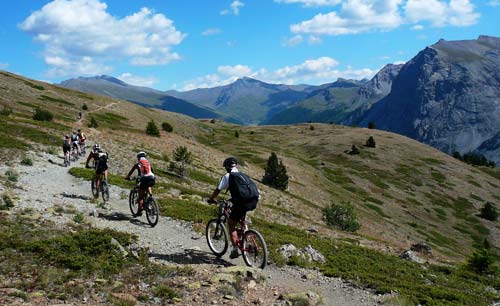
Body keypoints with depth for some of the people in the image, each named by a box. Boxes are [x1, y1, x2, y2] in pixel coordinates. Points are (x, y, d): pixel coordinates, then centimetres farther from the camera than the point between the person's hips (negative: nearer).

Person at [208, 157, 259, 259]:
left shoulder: (227, 176, 10)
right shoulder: (243, 175, 28)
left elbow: (217, 190, 12)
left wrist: (211, 199, 31)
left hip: (242, 203, -6)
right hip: (254, 201, 6)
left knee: (231, 224, 12)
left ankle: (235, 250, 8)